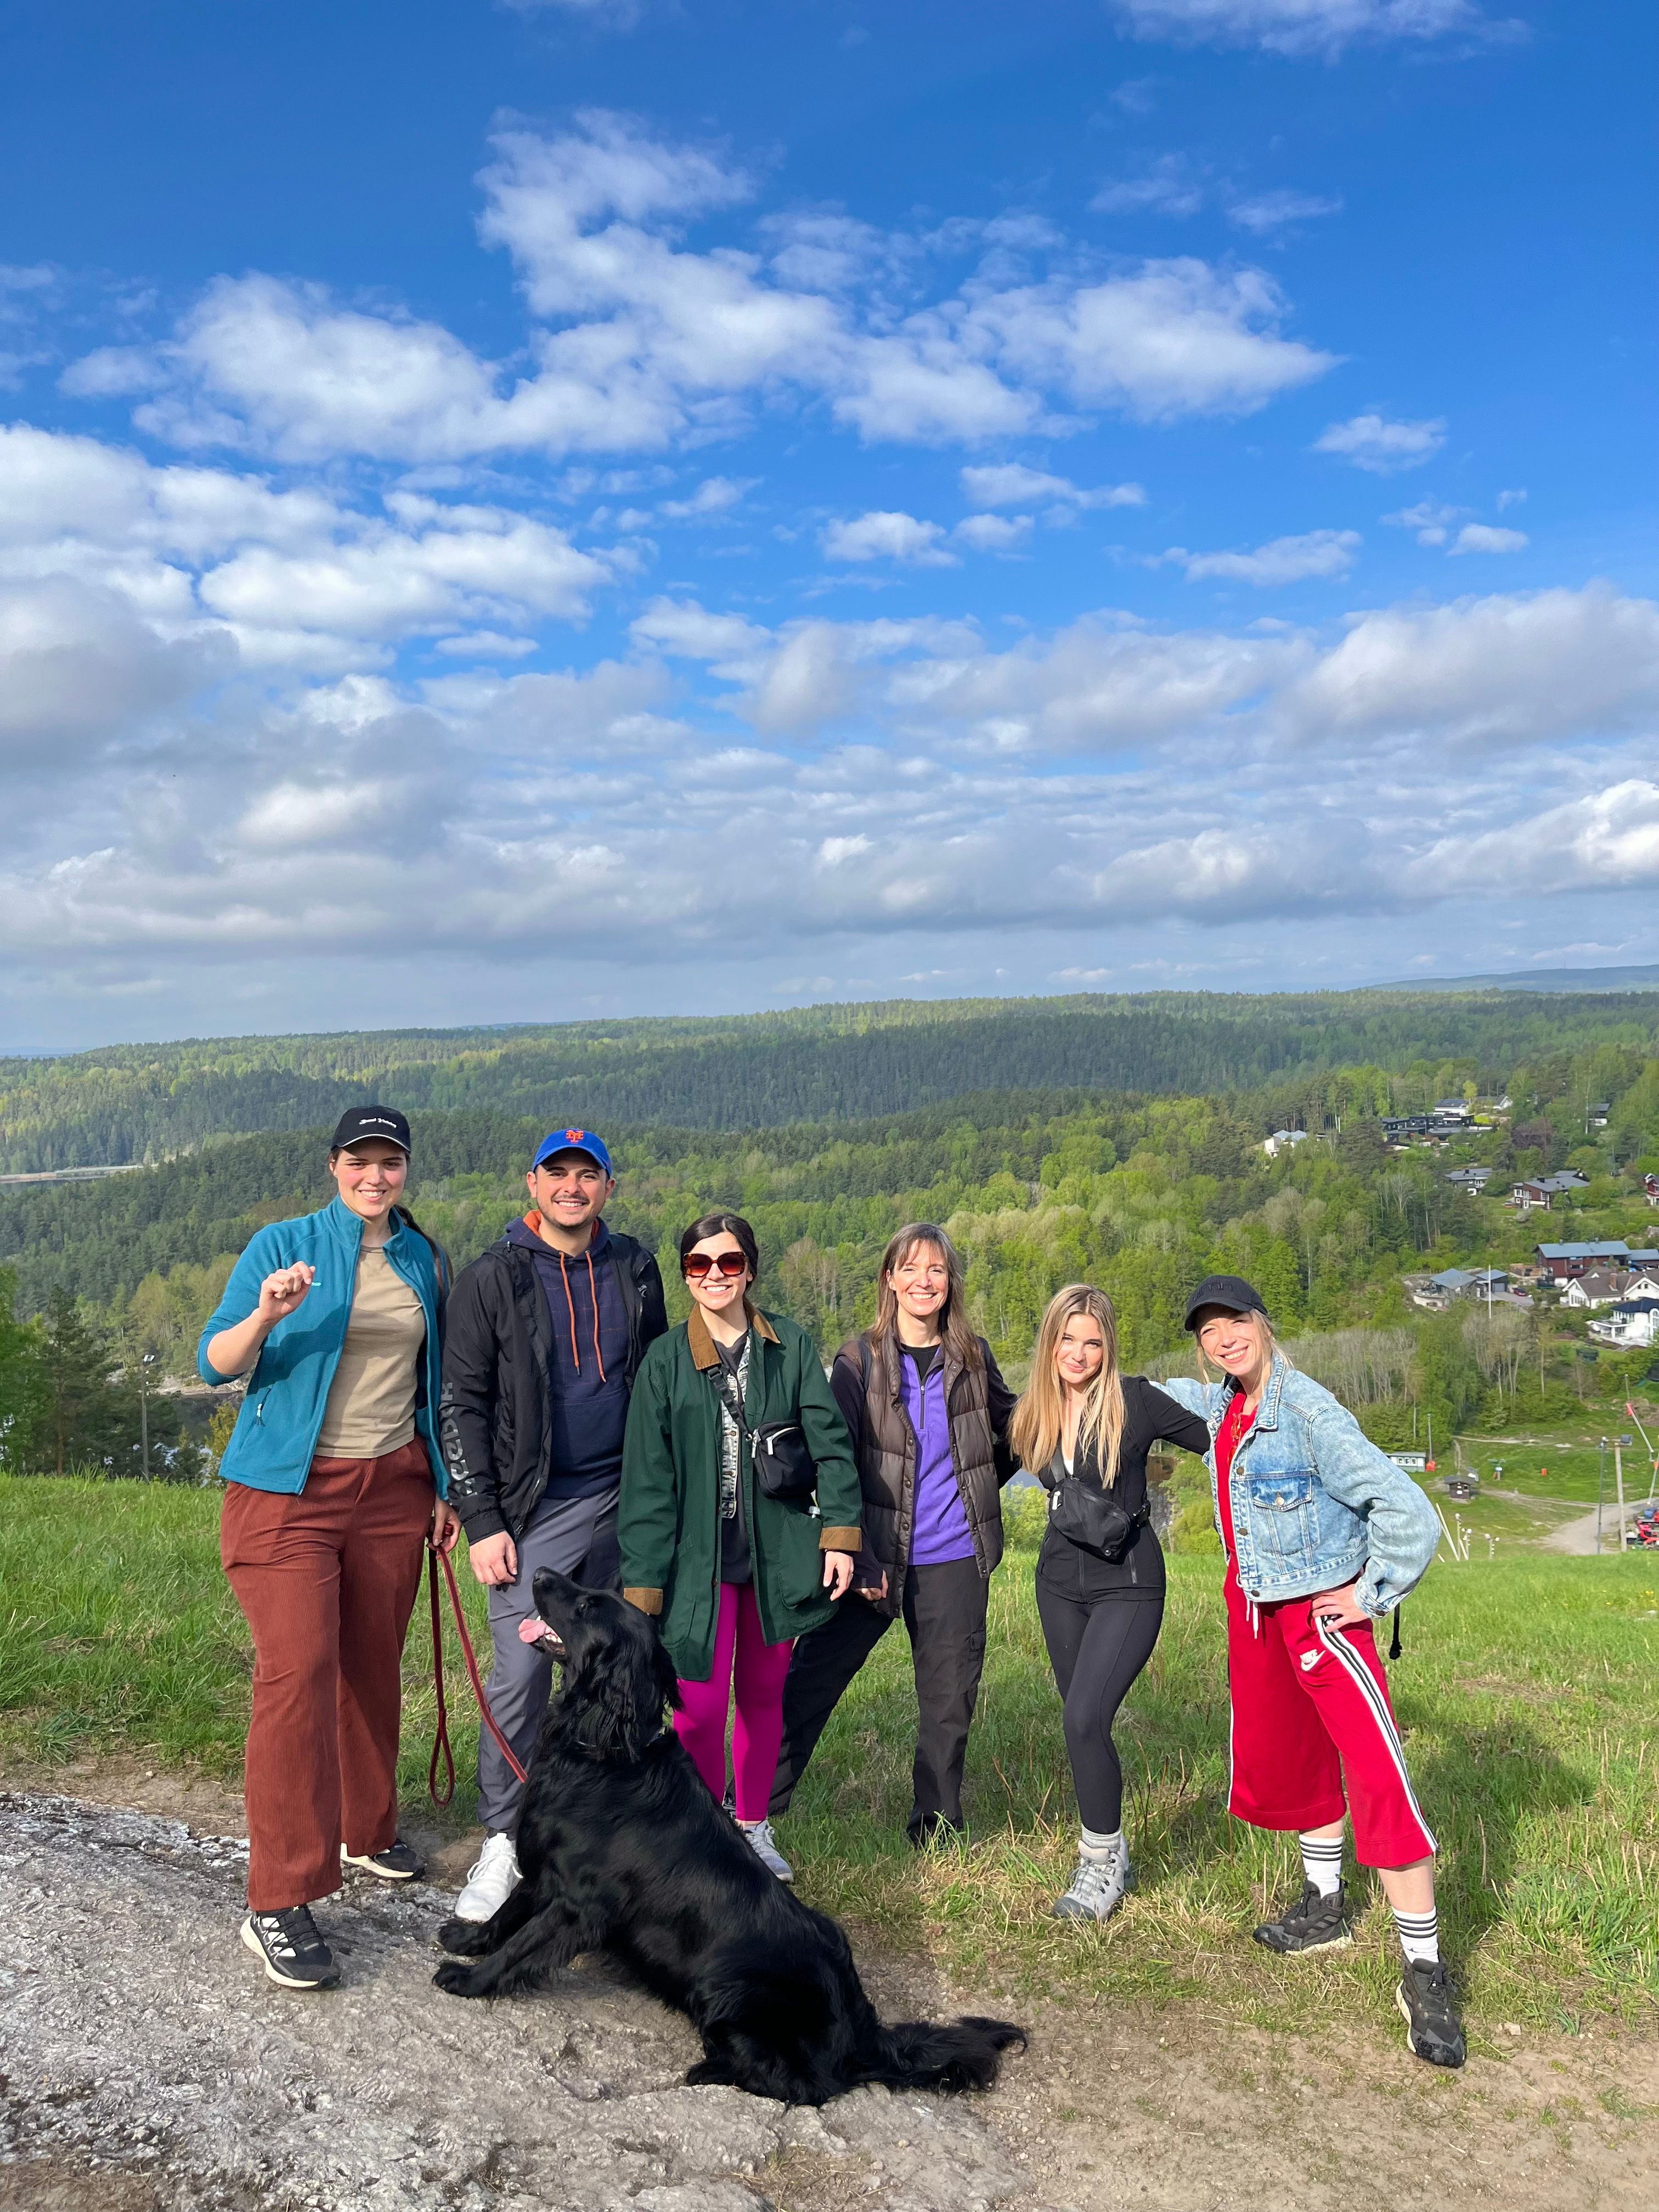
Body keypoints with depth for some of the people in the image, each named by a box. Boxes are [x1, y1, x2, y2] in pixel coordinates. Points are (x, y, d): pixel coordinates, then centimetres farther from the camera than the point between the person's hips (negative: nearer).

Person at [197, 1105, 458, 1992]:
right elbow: (215, 1363, -9)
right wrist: (266, 1315, -29)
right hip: (290, 1490, -4)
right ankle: (278, 1905, -4)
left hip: (391, 1488, 4)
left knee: (372, 1667, 12)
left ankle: (365, 1828, 35)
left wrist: (443, 1486, 14)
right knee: (298, 1673, -12)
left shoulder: (426, 1262, 9)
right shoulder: (282, 1246, -4)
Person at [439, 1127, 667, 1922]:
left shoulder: (634, 1270, 8)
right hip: (535, 1507, -3)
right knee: (519, 1676, -7)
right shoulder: (492, 1280, -4)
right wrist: (481, 1520, -9)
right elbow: (461, 1406, -4)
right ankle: (502, 1845, 7)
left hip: (623, 1499, 4)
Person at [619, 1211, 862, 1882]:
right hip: (700, 1555, -1)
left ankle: (753, 1827, 32)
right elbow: (648, 1477, -2)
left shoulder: (790, 1345, 1)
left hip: (776, 1550, 2)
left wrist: (840, 1534, -7)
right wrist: (642, 1583, -5)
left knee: (764, 1696, 14)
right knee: (700, 1706, -7)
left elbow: (830, 1442, 1)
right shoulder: (665, 1360, -1)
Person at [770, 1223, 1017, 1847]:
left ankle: (936, 1831, 25)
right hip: (877, 1555, -2)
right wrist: (860, 1560, -12)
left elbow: (1011, 1427, 22)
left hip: (955, 1560, 2)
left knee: (950, 1701, 9)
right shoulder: (859, 1361, -3)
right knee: (810, 1681, 1)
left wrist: (975, 1489, 10)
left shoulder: (973, 1357, 4)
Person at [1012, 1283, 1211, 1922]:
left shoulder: (1135, 1401, -14)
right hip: (1060, 1580, 5)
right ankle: (1107, 1854, 29)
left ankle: (1103, 1865, 1)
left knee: (1085, 1717, -17)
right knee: (1082, 1722, 12)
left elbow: (1213, 1441, -9)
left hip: (1128, 1583, -5)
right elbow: (1004, 1465, 17)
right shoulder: (1034, 1414, 0)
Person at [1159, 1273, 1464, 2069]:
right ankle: (1325, 1908, 38)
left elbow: (1405, 1509, -25)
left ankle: (1425, 1975, -6)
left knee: (1378, 1779, -14)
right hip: (1254, 1608, 8)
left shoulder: (1307, 1412, -23)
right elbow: (1174, 1397, 28)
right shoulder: (1222, 1405, 1)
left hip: (1322, 1610, -8)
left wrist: (1374, 1595, -16)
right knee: (1282, 1760, 19)